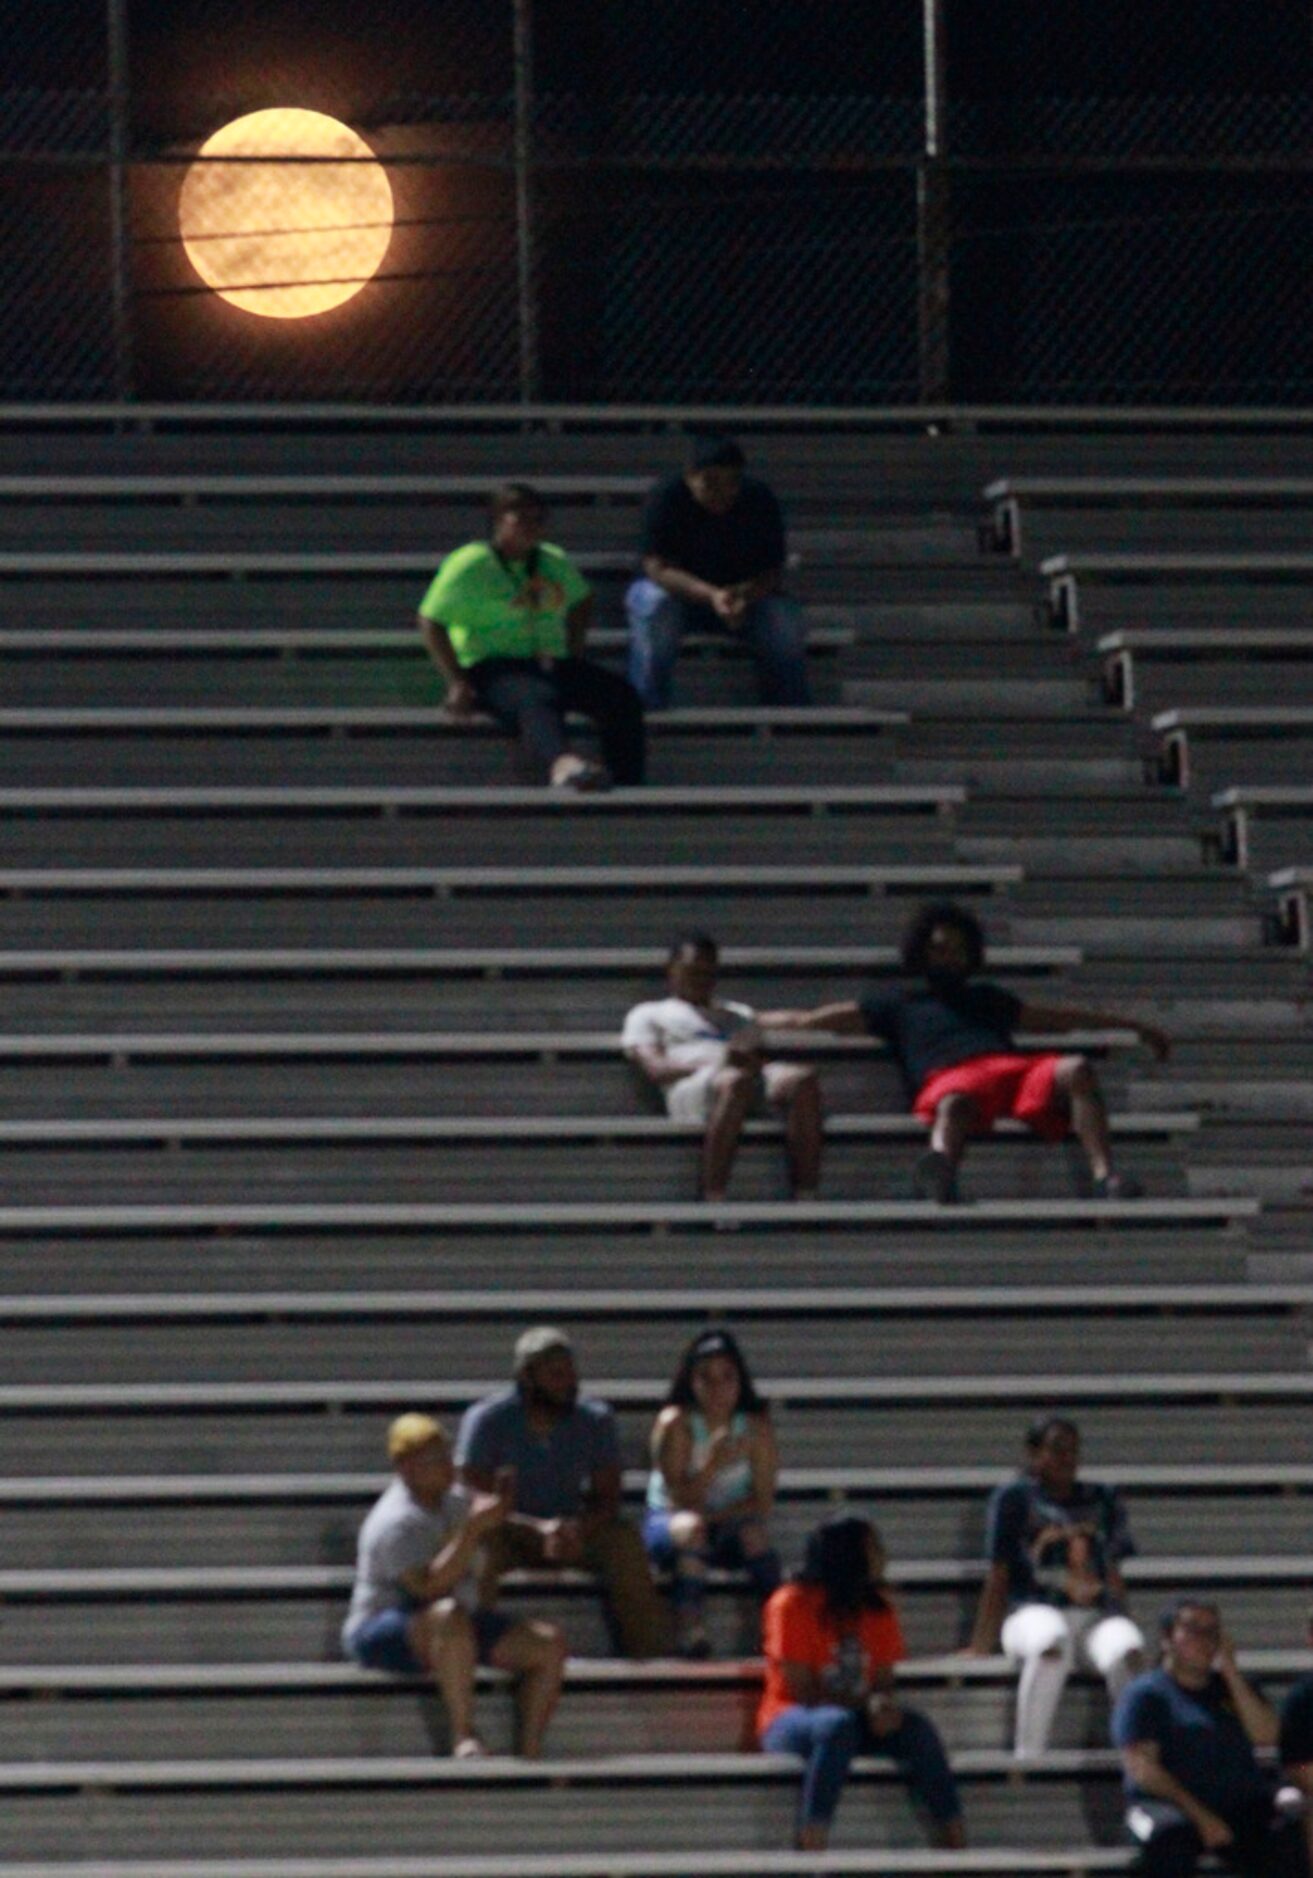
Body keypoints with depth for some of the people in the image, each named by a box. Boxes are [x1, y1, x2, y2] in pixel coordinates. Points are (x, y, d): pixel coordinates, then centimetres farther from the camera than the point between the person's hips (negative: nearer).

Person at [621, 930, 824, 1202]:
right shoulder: (647, 1015, 26)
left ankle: (806, 1197, -38)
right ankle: (713, 1201, -47)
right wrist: (719, 1065, -8)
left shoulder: (734, 1014, 44)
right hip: (692, 1088, -5)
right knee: (735, 1082, -42)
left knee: (803, 1078, -30)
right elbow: (655, 1068, 7)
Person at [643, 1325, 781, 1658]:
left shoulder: (756, 1425, -5)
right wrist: (713, 1463, -33)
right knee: (691, 1527, -38)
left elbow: (763, 1501, -7)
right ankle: (688, 1626, -42)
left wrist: (718, 1515, -22)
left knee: (754, 1532, -32)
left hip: (728, 1523, 2)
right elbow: (680, 1499, -17)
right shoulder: (675, 1423, -12)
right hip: (667, 1522, -2)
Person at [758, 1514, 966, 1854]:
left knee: (917, 1728, -24)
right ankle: (812, 1846, -46)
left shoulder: (877, 1607, 6)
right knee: (837, 1725, -40)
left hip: (857, 1716, 5)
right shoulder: (793, 1604, -11)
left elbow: (883, 1682, 4)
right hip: (790, 1721, -5)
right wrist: (866, 1705, -23)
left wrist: (883, 1704, -21)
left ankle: (953, 1839, -28)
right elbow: (803, 1690, -15)